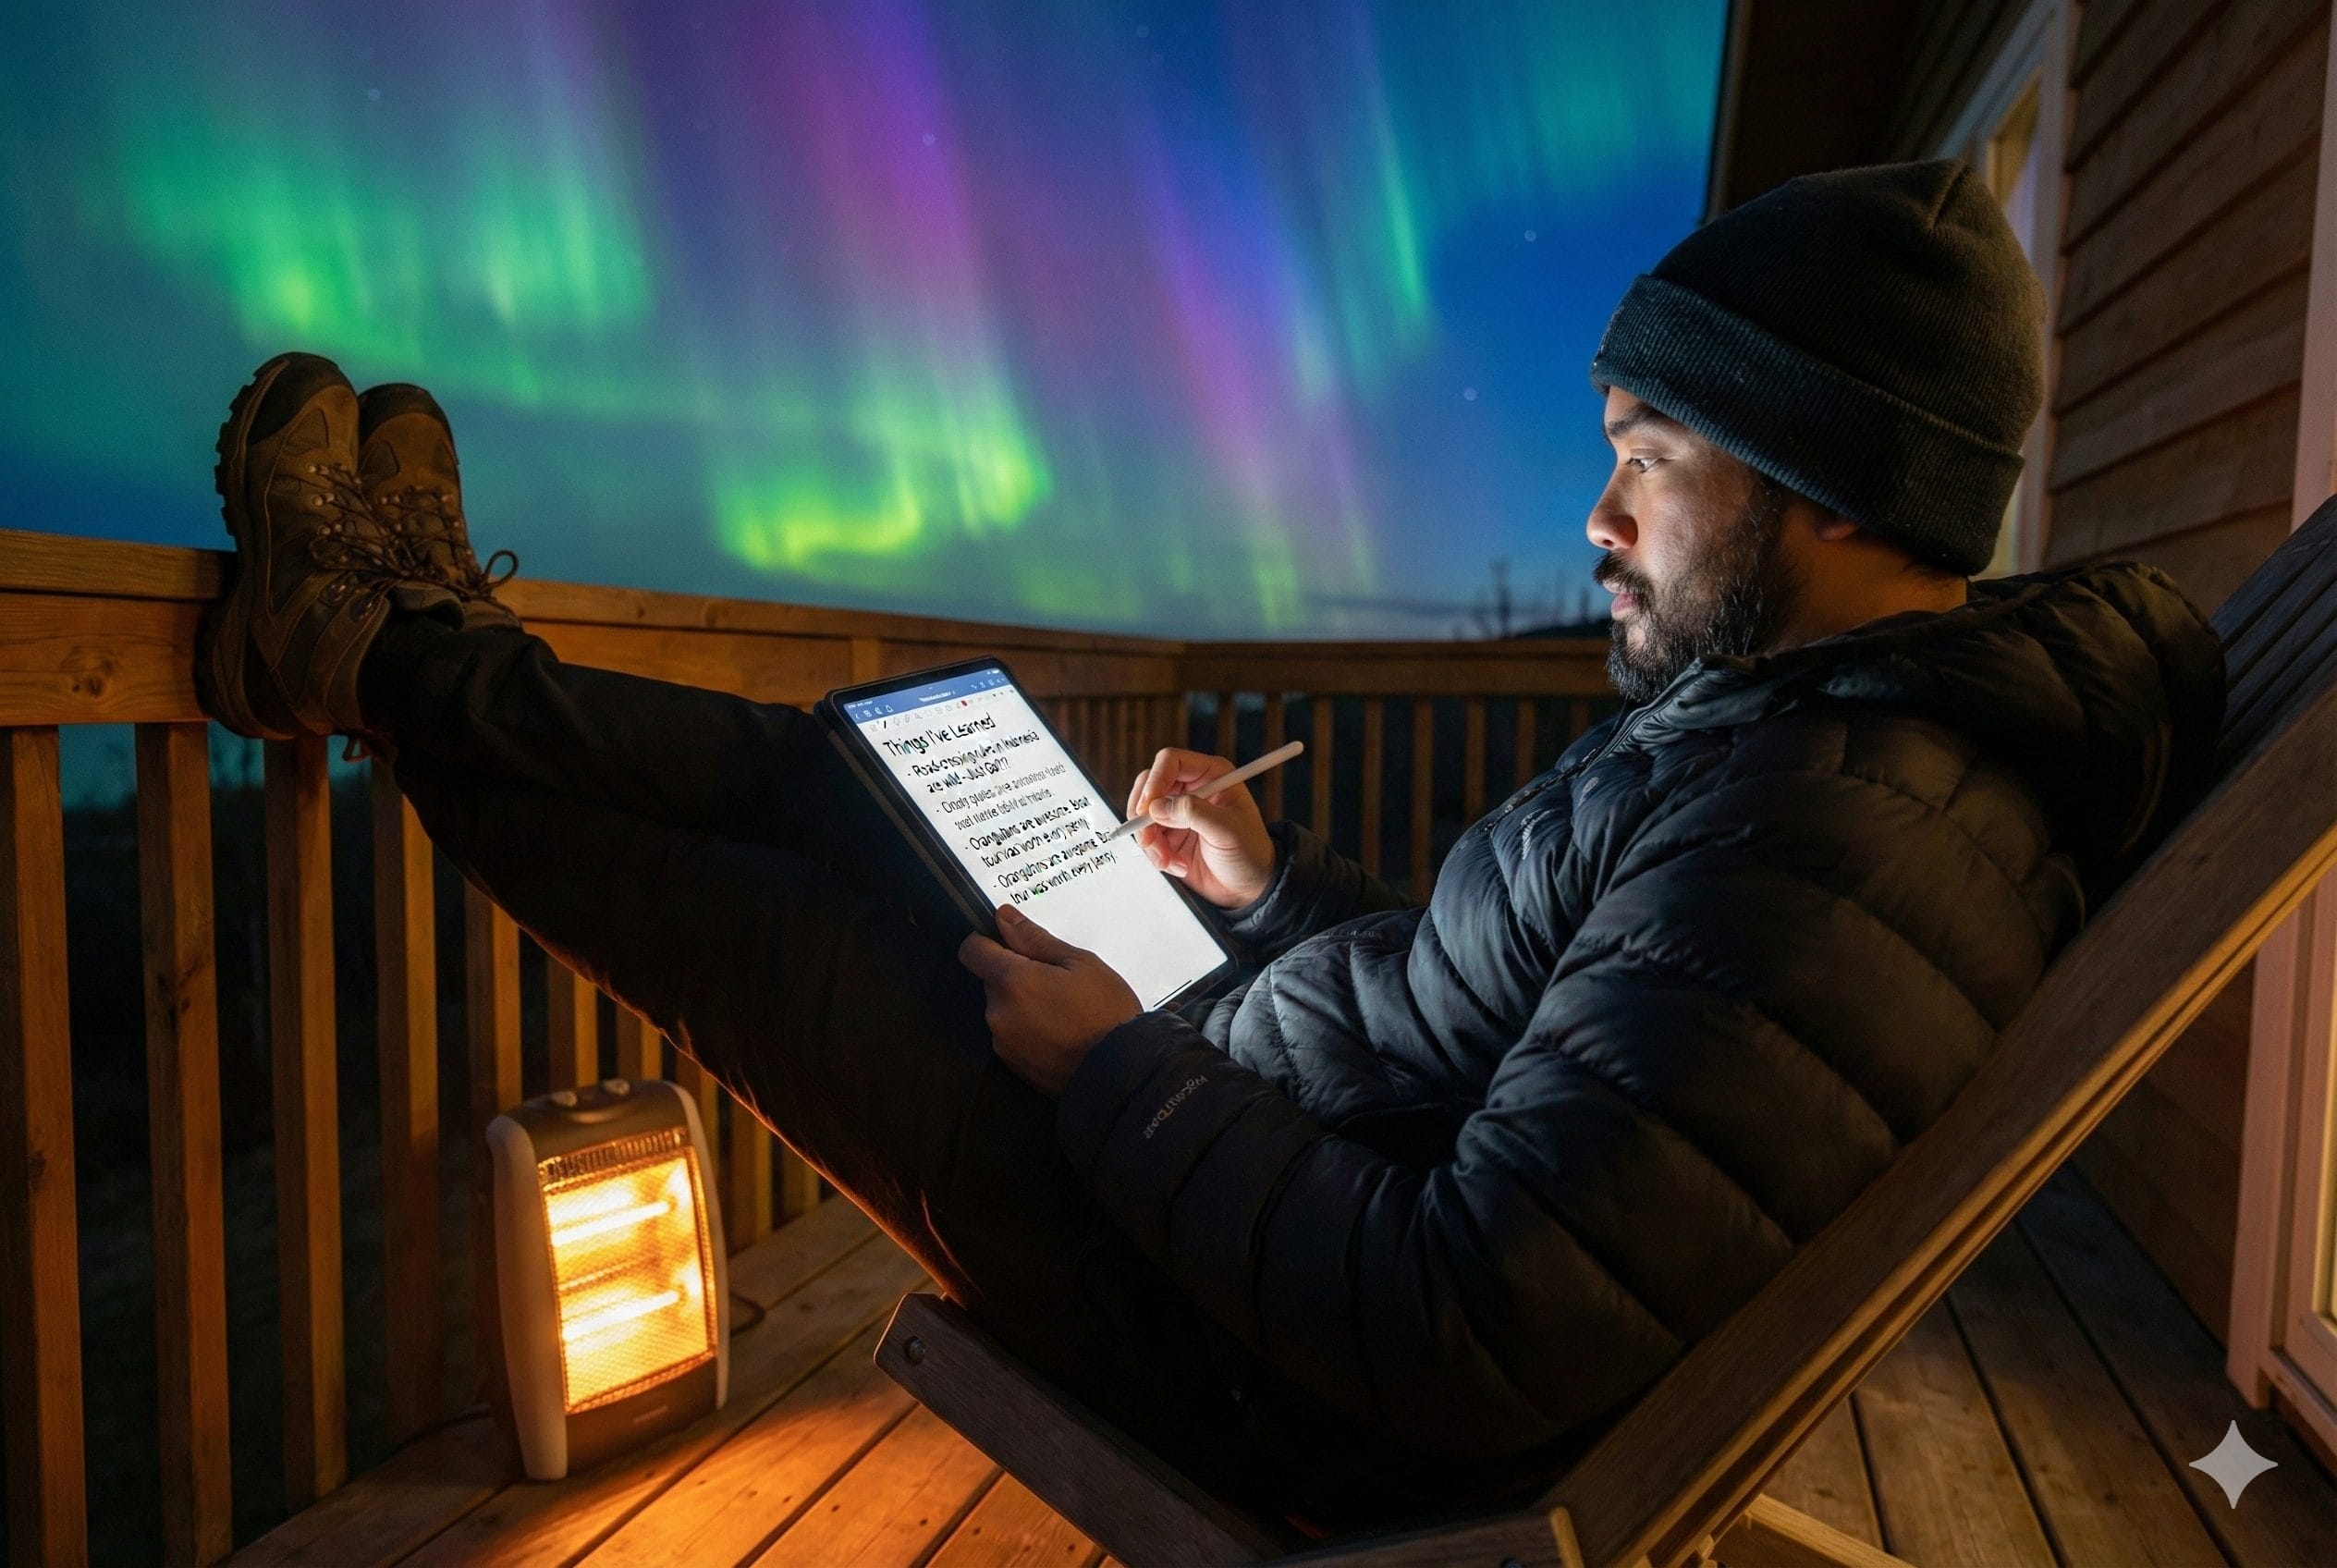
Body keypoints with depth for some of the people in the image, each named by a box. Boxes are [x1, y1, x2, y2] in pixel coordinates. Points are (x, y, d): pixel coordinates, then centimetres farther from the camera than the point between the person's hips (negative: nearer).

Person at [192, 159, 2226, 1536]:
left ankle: (373, 664, 21)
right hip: (1286, 1165, 8)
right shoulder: (1803, 728, 4)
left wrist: (1119, 1075, -21)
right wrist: (1280, 888, 11)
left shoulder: (1832, 848, -30)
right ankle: (429, 641, 25)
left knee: (767, 920, -4)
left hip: (1285, 1389, -8)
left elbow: (1461, 1350, -32)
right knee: (834, 790, 6)